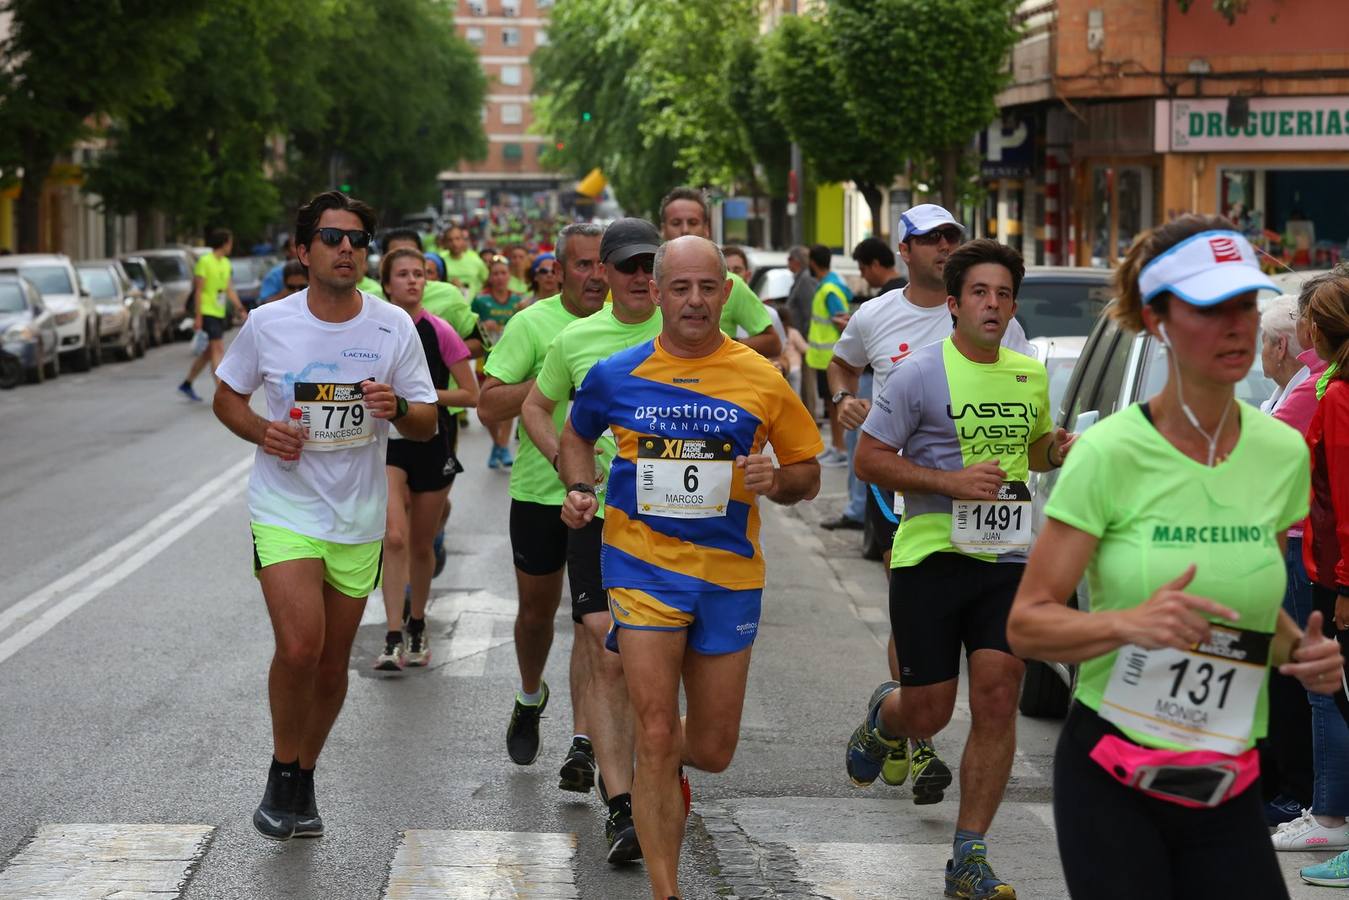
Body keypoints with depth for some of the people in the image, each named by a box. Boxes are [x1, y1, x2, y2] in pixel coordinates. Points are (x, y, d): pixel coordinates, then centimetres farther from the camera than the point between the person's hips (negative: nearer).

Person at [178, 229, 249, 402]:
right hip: (207, 312, -9)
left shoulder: (225, 263, 14)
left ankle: (187, 385, 25)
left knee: (209, 352, 13)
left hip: (219, 313, 9)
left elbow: (229, 290, 19)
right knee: (218, 349, -13)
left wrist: (240, 309, 11)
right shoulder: (205, 261, -11)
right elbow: (198, 290, -13)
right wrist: (198, 317, -15)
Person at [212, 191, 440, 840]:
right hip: (285, 510, -2)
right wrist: (261, 431, -13)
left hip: (358, 519, 2)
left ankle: (304, 778, 31)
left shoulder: (394, 327, -3)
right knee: (299, 648, -19)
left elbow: (427, 425, 2)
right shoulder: (267, 324, -6)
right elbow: (226, 396, 8)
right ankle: (283, 772, 4)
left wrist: (398, 409, -21)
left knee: (332, 663, 10)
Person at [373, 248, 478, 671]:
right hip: (388, 445, 0)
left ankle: (417, 627, 33)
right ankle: (393, 639, -19)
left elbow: (471, 395, -6)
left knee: (421, 546, 11)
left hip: (432, 446, 0)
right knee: (394, 538, -18)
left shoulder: (439, 332, -5)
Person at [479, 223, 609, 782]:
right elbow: (488, 407, -10)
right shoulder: (532, 323, -6)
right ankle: (530, 699, 44)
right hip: (539, 489, 0)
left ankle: (583, 743, -5)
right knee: (537, 610, 16)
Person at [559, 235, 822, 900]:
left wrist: (775, 480, -15)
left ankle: (662, 769, 47)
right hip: (643, 564, -2)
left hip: (730, 572, 2)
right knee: (657, 736, -10)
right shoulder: (615, 375, -1)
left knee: (712, 751, 11)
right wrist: (580, 489, -1)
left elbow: (807, 473, 7)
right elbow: (576, 436, 19)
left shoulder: (762, 380, -1)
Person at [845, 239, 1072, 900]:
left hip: (1007, 560, 4)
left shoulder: (1031, 376, 11)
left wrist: (1059, 449, 4)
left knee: (997, 702, -8)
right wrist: (951, 481, -18)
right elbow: (869, 460, -6)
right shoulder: (920, 374, -6)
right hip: (930, 556, -4)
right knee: (928, 713, 1)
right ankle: (883, 717, 41)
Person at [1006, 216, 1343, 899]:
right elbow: (1026, 625, -11)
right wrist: (1130, 623, -27)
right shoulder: (1108, 453, -12)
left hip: (1227, 792, 4)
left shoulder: (1284, 453, 2)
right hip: (1111, 783, -4)